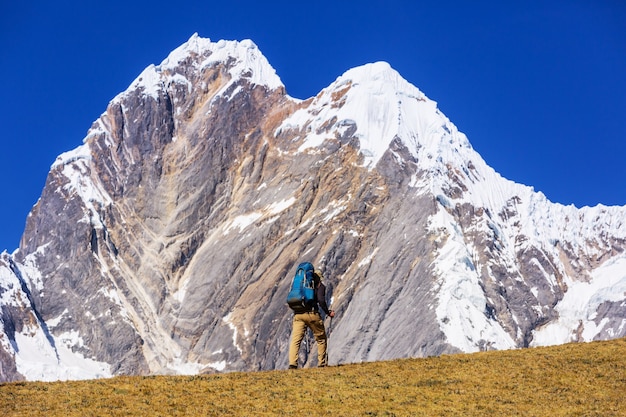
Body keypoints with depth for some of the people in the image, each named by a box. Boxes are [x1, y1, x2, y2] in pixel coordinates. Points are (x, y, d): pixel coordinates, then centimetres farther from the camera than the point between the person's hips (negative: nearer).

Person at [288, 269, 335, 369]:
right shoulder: (320, 286, 9)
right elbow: (321, 300, -8)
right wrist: (328, 312, 3)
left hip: (298, 315, 3)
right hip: (312, 314, -3)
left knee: (295, 340, -3)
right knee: (321, 338, 15)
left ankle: (292, 363, -20)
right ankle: (322, 363, 16)